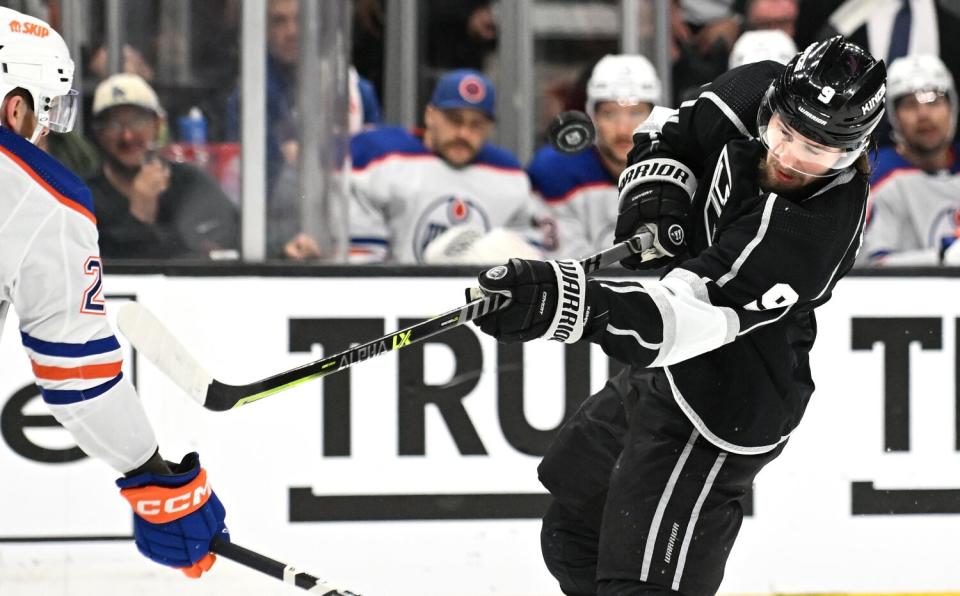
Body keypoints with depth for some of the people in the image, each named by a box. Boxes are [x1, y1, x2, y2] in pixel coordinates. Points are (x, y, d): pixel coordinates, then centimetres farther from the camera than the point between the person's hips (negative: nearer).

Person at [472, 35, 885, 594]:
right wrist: (654, 196, -11)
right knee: (573, 537, 24)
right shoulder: (756, 91, -9)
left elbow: (696, 312, -42)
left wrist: (568, 301, -56)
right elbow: (670, 134, 11)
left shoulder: (815, 232, -33)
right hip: (659, 373, 9)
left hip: (717, 411, -9)